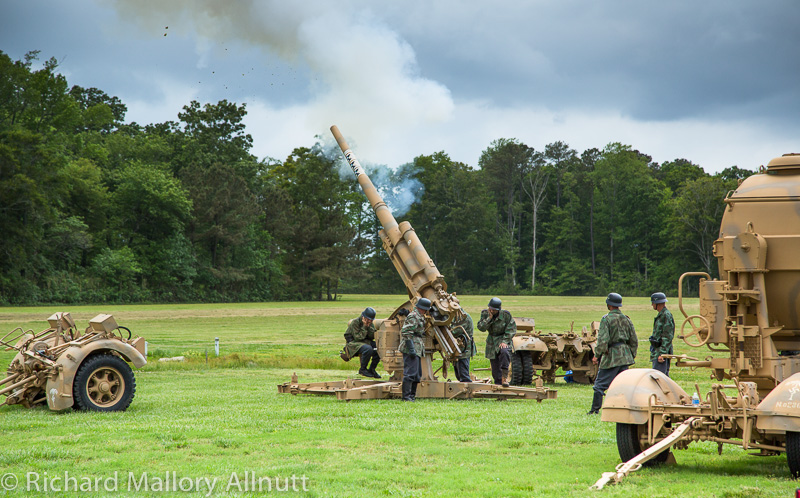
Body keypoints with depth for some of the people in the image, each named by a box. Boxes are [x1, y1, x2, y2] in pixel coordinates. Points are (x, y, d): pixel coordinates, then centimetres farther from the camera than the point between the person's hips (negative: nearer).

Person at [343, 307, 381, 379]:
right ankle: (362, 369, -15)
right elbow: (358, 337, -19)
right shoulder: (355, 322, -15)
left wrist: (369, 326, -14)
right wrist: (364, 327, -21)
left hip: (366, 342, 7)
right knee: (368, 349, -36)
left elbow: (373, 336, -2)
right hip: (353, 342, -7)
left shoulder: (370, 323, 6)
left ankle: (371, 369, -3)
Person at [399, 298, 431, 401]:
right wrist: (411, 349, -24)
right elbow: (406, 333, -20)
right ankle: (406, 396, -13)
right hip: (411, 349, -11)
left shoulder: (420, 317, 20)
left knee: (417, 374, 12)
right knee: (410, 373, -13)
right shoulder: (413, 317, -13)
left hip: (417, 350, 11)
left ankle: (412, 395, 17)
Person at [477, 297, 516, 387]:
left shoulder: (505, 314, -12)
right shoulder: (485, 313, -2)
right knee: (495, 367, 2)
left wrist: (505, 341, -16)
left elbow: (511, 329, -7)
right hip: (491, 342, 4)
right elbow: (481, 328, -9)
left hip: (503, 339, -4)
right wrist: (489, 318, -21)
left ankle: (505, 377, -31)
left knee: (504, 352, -35)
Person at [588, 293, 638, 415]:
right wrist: (632, 356, 22)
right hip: (625, 356, 6)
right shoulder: (626, 319, 10)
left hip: (611, 356, -6)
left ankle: (595, 409, -3)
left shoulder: (606, 319, -10)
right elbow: (634, 341, 13)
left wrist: (597, 355, -8)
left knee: (600, 384, -1)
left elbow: (603, 340, -17)